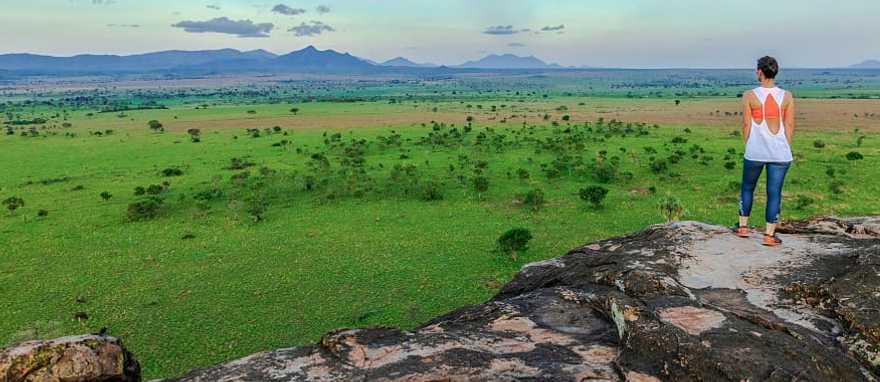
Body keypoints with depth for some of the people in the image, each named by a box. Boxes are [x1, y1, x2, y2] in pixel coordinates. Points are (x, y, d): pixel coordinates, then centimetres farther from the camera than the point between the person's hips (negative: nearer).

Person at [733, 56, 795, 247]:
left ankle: (743, 227, 27)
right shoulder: (787, 97, -1)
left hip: (755, 152, -1)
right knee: (774, 192, 5)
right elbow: (789, 126, 2)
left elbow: (746, 125, -3)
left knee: (747, 188, 18)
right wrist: (786, 149, 11)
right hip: (780, 153, 1)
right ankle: (769, 235, 7)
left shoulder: (749, 96, -6)